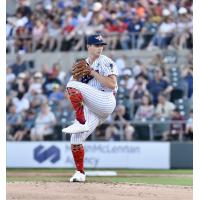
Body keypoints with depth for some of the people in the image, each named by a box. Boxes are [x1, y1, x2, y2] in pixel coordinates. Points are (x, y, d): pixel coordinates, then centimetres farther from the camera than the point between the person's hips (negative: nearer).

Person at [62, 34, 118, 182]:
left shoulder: (106, 62, 2)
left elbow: (112, 84, -13)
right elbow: (69, 93, 18)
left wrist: (93, 73, -12)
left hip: (106, 102, -7)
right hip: (90, 110, 7)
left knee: (73, 86, -23)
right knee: (75, 140, -1)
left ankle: (81, 123, -24)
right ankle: (80, 173, 12)